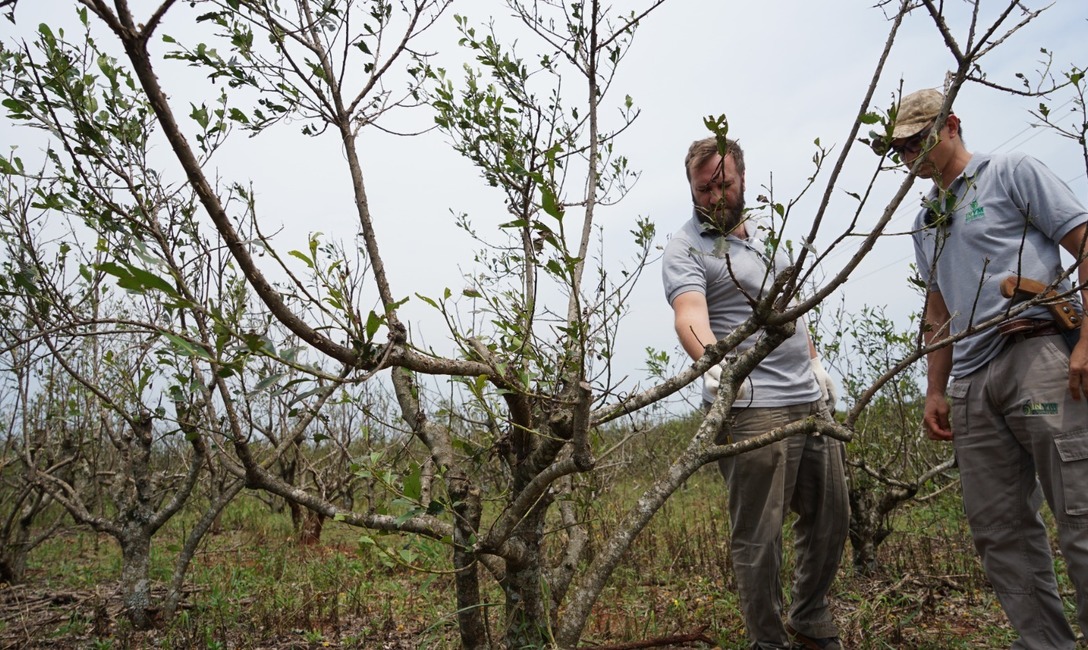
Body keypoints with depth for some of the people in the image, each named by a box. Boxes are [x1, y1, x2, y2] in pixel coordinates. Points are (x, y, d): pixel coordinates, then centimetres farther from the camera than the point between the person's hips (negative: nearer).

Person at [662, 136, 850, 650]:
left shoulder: (763, 237, 19)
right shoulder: (685, 250, -6)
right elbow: (689, 314, -24)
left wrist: (814, 361, 22)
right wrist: (711, 360, -42)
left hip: (812, 399, 8)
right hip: (752, 409, -8)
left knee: (830, 517, 15)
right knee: (758, 535, -2)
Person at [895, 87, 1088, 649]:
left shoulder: (1011, 172, 6)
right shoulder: (926, 220, 24)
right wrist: (935, 392, 18)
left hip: (1038, 354, -7)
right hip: (971, 381, 7)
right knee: (999, 530, 6)